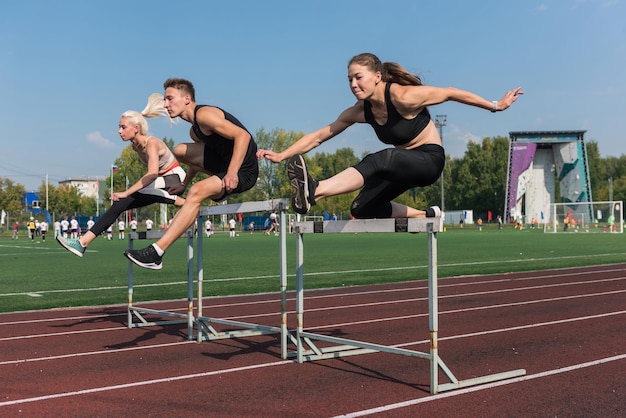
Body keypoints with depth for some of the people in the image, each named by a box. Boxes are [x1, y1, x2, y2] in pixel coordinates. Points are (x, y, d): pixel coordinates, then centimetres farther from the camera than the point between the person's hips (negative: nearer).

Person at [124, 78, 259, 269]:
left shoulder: (204, 114, -17)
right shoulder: (195, 130, 13)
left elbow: (243, 135, -26)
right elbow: (199, 157, 30)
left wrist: (232, 173, -31)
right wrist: (184, 185, 28)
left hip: (243, 171, -10)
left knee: (197, 191, -30)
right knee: (179, 151, 11)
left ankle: (156, 253, -31)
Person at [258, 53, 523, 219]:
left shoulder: (403, 97, -23)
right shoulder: (360, 111, -6)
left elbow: (450, 93, -13)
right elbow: (320, 135, -3)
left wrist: (495, 106, -6)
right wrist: (282, 155, -10)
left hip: (429, 159, -7)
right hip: (403, 163, 7)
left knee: (382, 159, -36)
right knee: (362, 209, 1)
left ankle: (313, 192, -55)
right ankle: (424, 216, 19)